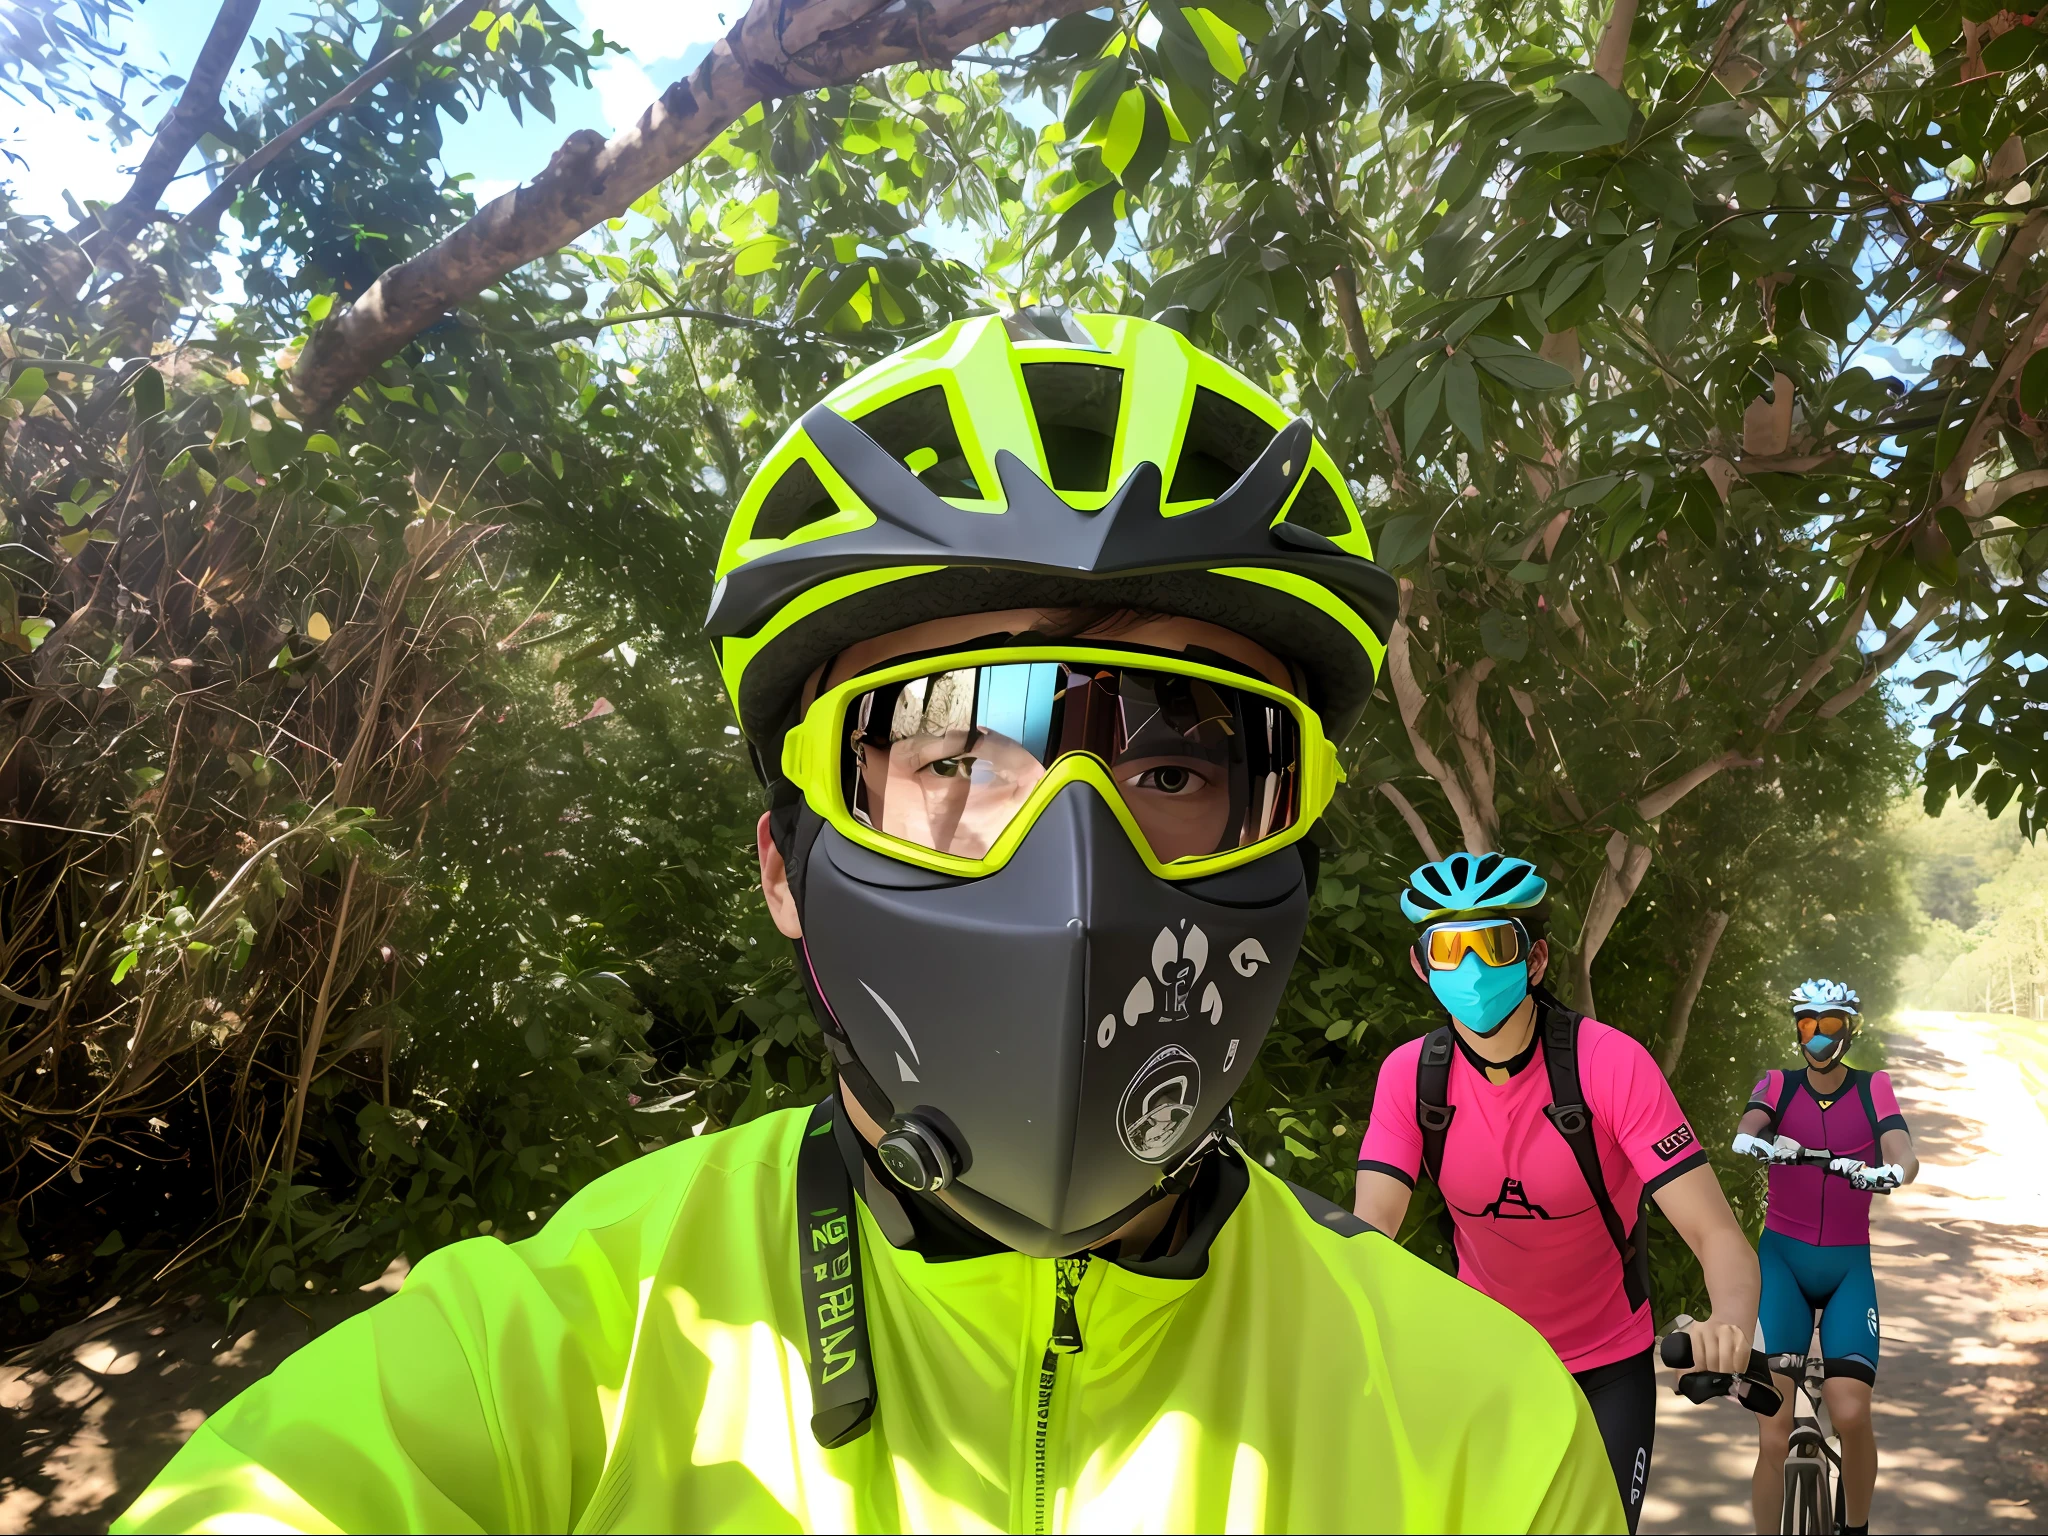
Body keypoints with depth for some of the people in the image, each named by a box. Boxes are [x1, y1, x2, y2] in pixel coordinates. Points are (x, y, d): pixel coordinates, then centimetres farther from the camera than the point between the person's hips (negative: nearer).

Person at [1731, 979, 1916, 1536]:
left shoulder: (1873, 1089, 2)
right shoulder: (1777, 1087, 0)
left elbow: (1906, 1159, -14)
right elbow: (1742, 1135, -21)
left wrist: (1886, 1173, -38)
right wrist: (1764, 1145, -44)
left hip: (1848, 1265, 0)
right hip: (1782, 1258, 0)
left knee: (1851, 1414, -17)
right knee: (1773, 1438, -9)